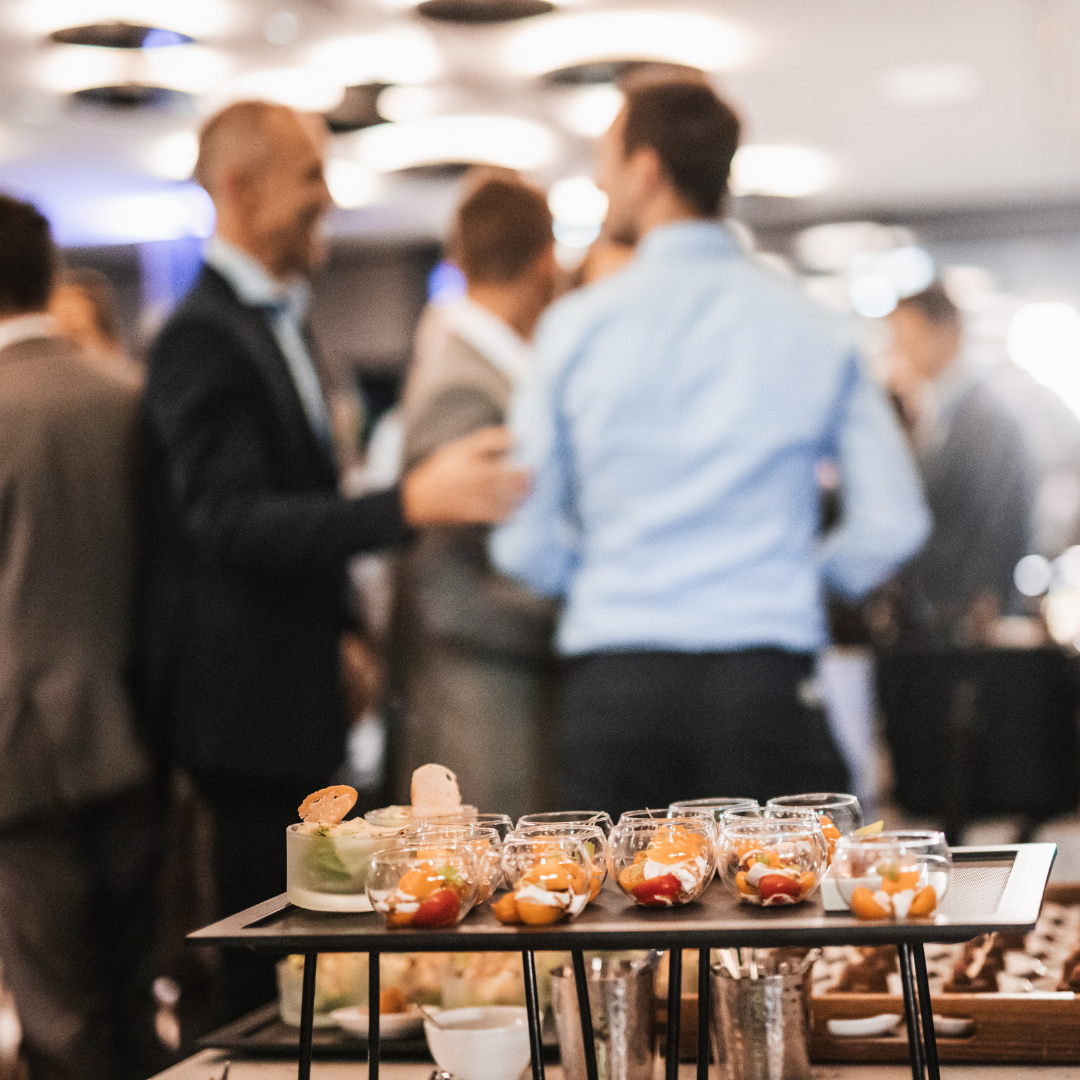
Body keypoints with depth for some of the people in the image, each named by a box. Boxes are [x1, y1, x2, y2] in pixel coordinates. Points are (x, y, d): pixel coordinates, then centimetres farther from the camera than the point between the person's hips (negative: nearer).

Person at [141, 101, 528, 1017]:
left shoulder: (284, 324, 14)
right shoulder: (203, 339, -17)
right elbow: (228, 522, -28)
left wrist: (343, 627, 16)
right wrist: (411, 503, -37)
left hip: (299, 689, 10)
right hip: (246, 700, -10)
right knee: (266, 966, -5)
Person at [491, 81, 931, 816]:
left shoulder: (578, 325, 0)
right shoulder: (813, 328, 3)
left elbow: (526, 544, 1)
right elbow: (894, 523, 2)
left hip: (612, 686, 0)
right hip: (768, 684, 0)